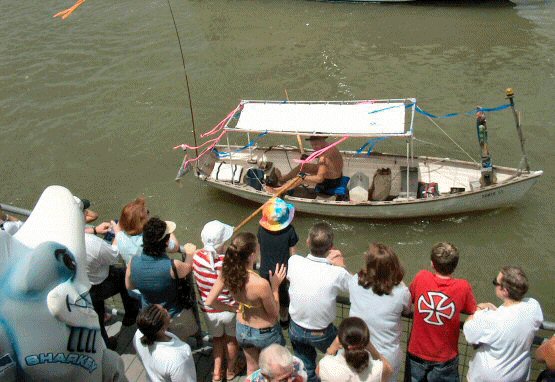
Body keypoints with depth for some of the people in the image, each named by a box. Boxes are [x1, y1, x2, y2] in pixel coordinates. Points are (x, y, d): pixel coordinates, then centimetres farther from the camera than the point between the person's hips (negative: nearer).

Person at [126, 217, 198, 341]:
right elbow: (187, 268, -11)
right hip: (175, 317, -3)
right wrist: (190, 253, 8)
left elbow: (129, 286, -4)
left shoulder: (133, 262, -26)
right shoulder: (172, 266, -38)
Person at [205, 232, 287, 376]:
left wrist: (234, 308, 2)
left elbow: (210, 301, -9)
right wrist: (275, 286, -14)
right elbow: (274, 313, -21)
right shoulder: (261, 284, -38)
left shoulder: (227, 273, -22)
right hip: (265, 333, -5)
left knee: (252, 368, 31)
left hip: (243, 330, 5)